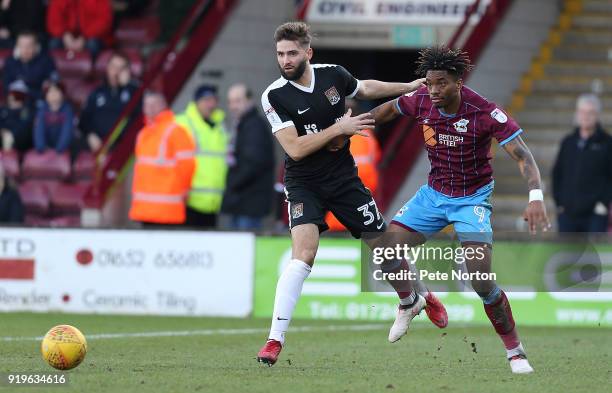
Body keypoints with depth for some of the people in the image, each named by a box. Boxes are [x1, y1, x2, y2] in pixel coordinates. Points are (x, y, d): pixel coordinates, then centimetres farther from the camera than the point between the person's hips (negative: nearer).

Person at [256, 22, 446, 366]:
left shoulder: (333, 75, -5)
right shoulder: (274, 96, -15)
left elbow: (364, 89, 18)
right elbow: (295, 148, -21)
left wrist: (411, 86, 21)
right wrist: (339, 128, -21)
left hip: (344, 179, 3)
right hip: (304, 184, -3)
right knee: (304, 254, -23)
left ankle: (413, 299, 41)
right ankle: (275, 340, -22)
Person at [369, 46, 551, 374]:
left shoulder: (486, 113, -26)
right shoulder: (421, 101, -13)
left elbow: (522, 156, -29)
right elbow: (389, 109, 10)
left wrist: (535, 197, -44)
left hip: (472, 199, -5)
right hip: (433, 193, 5)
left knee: (482, 281, -20)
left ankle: (515, 351, -1)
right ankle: (411, 303, 28)